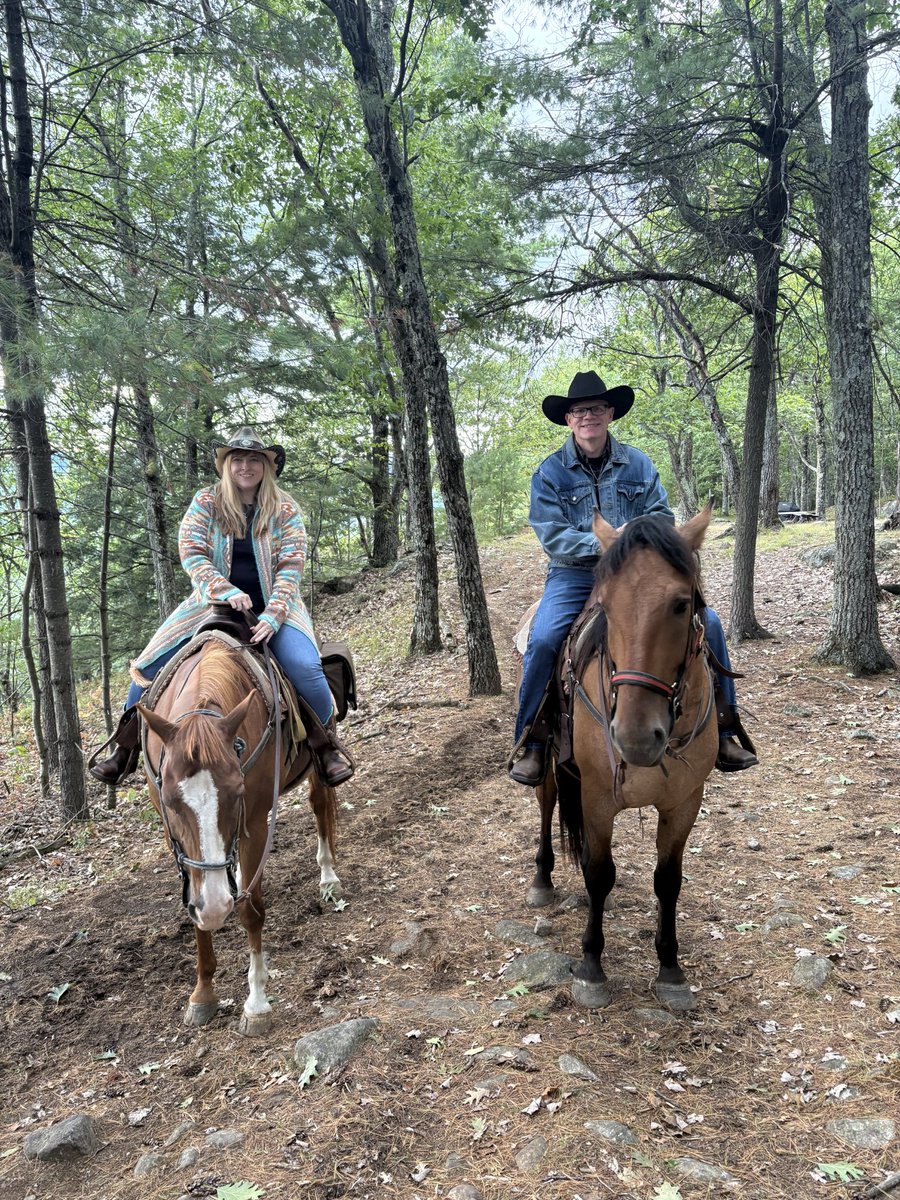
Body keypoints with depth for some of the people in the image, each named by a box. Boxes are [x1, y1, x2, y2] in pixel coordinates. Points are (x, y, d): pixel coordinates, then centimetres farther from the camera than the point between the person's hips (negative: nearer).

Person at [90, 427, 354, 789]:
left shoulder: (284, 509, -1)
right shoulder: (206, 502, 1)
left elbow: (291, 567, -9)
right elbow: (191, 554, -8)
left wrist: (273, 615, -23)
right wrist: (227, 591, -24)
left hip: (272, 606, -1)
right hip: (214, 603, 2)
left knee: (305, 667, -28)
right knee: (149, 663, -8)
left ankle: (327, 747, -5)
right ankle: (125, 749, 12)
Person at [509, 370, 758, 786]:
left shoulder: (638, 464, 9)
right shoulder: (550, 472, 0)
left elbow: (663, 517, 6)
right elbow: (552, 538, -8)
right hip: (574, 576, -2)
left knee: (707, 622, -13)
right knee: (542, 640, -30)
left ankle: (723, 730, 2)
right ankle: (531, 744, -12)